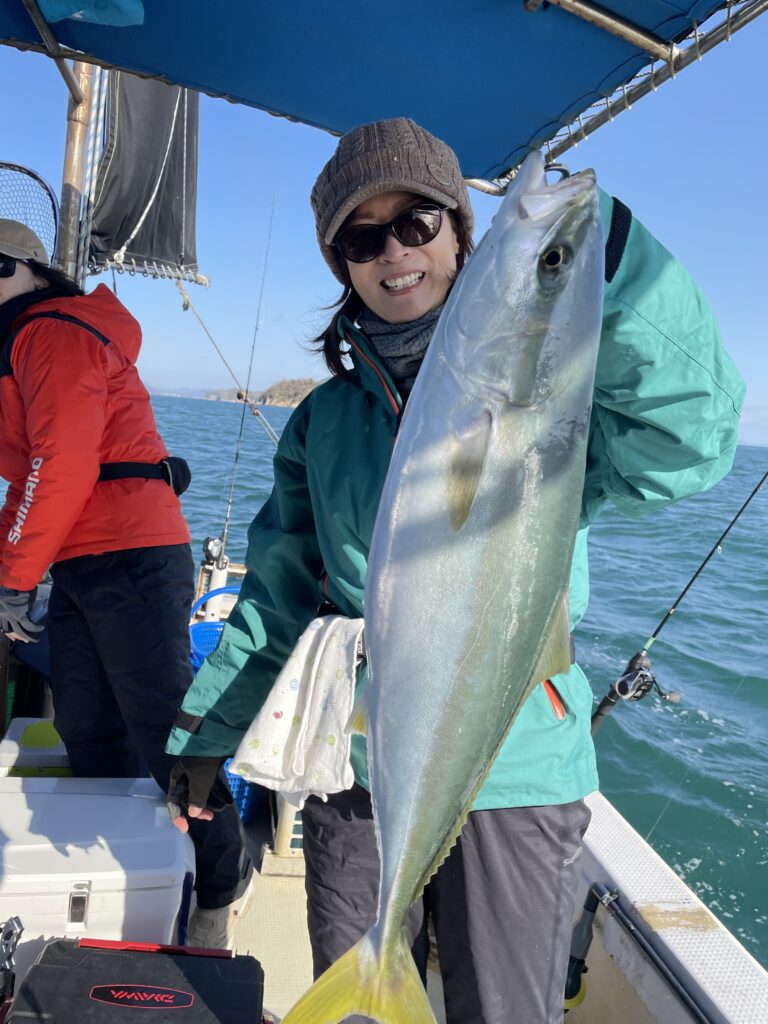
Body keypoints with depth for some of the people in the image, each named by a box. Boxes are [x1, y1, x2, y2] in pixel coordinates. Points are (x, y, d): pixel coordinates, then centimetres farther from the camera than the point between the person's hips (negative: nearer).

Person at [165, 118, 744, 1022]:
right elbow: (280, 593, 9)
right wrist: (203, 731, 11)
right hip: (351, 771, 4)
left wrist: (602, 246, -38)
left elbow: (681, 443, -28)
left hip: (513, 777, -3)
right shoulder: (324, 418, 4)